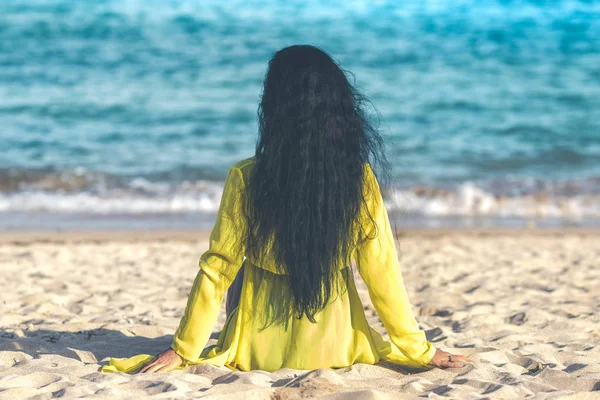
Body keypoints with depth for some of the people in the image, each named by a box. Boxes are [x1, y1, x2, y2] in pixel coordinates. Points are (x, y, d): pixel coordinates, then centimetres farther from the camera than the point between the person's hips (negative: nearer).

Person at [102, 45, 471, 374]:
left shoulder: (246, 179, -18)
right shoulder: (361, 180, -15)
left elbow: (217, 272, -11)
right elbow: (383, 274, -10)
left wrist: (184, 350, 0)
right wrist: (418, 349, 3)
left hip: (260, 351, -1)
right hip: (335, 350, 1)